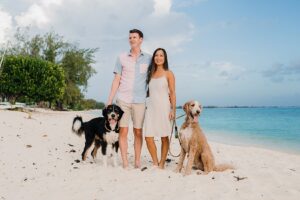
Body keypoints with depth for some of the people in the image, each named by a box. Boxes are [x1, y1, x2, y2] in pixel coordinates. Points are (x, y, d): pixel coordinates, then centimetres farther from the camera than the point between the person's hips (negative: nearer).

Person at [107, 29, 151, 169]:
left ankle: (137, 162, 14)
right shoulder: (122, 58, 8)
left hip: (140, 100, 0)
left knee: (138, 132, 4)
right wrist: (110, 100, 1)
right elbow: (116, 80, 7)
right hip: (123, 99, 0)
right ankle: (125, 162, 5)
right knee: (123, 131, -2)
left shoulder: (148, 58, 8)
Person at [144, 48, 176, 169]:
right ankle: (155, 163, 12)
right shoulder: (150, 74, 15)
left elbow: (172, 93, -2)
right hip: (151, 107, 4)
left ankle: (162, 164, 13)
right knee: (148, 137, -3)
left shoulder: (168, 74, 2)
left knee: (164, 137, 2)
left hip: (164, 107, -4)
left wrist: (173, 110, -9)